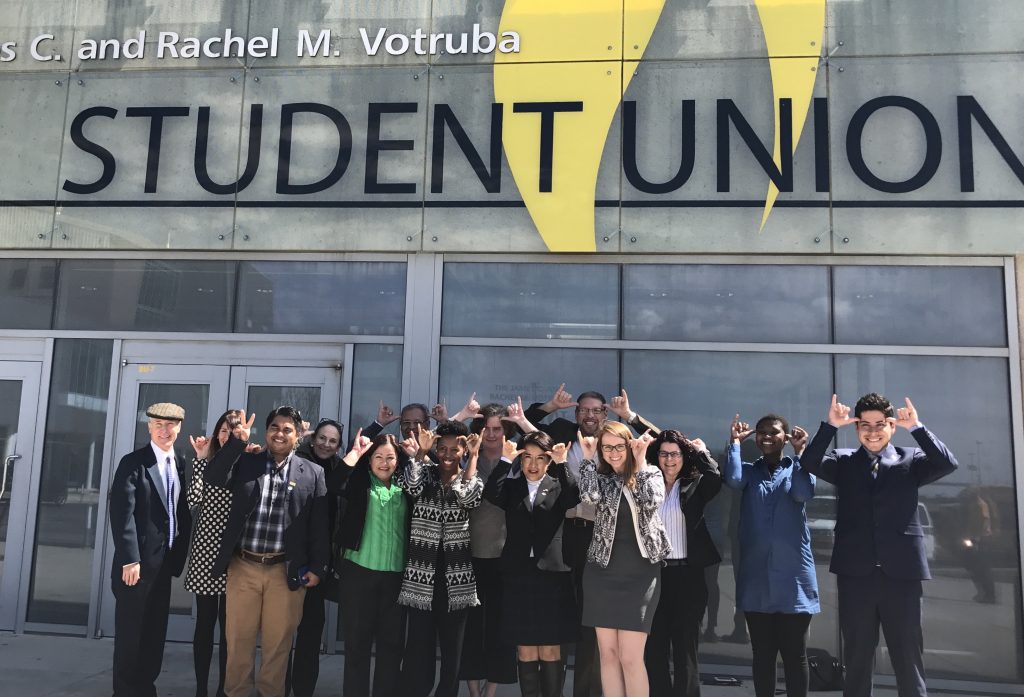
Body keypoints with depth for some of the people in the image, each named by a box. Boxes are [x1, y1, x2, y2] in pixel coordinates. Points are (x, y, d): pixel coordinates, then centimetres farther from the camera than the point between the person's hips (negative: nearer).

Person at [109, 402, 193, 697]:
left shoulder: (183, 467, 10)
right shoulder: (133, 463, -8)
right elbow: (122, 514, -15)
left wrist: (178, 557, 6)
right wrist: (130, 559, -20)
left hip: (166, 561, 6)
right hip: (138, 561, -5)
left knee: (155, 632, 12)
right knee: (130, 632, 4)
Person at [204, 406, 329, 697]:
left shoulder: (313, 473, 2)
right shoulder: (245, 462, 6)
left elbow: (320, 524, 0)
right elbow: (213, 477, -11)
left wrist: (317, 568, -3)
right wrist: (237, 441, -18)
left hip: (287, 571, -1)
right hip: (243, 566, 1)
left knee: (277, 644, 10)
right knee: (238, 641, 12)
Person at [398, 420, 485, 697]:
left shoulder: (471, 479, 5)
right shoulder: (424, 473, 5)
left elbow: (469, 499, -17)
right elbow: (411, 487, -16)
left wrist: (474, 457, -15)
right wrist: (420, 453, -22)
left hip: (455, 577, 1)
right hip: (422, 575, -1)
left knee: (452, 649, 9)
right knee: (419, 647, 0)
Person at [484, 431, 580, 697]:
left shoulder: (558, 487, 5)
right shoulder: (512, 487, 7)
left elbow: (574, 497, -16)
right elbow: (490, 494, -13)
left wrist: (562, 464, -24)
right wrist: (505, 460, -19)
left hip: (551, 574, -1)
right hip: (519, 575, 1)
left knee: (550, 651, 7)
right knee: (526, 652, 8)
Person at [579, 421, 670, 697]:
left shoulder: (650, 473, 3)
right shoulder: (600, 476, 6)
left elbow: (653, 501, -18)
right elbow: (589, 496, -17)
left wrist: (640, 460, -16)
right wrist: (588, 457, -11)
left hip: (640, 575, -2)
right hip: (603, 574, 2)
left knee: (631, 658, -4)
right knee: (608, 654, 6)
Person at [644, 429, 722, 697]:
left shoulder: (694, 486, 3)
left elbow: (715, 479, -19)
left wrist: (701, 450, -6)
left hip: (687, 574, -2)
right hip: (655, 574, 3)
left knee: (684, 648, 3)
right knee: (654, 648, 8)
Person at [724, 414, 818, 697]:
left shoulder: (796, 467, 5)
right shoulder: (749, 471, 9)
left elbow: (804, 493, -17)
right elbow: (732, 480, -14)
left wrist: (801, 451, -12)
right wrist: (735, 441, -5)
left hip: (793, 575, -2)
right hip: (757, 577, 2)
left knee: (795, 655, 5)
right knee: (762, 655, 10)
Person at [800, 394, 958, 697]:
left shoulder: (910, 460, 8)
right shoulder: (843, 461, 8)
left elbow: (947, 464, -9)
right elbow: (809, 464, -9)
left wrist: (916, 427, -16)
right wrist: (830, 426, -16)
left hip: (901, 571, 0)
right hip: (855, 572, 1)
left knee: (909, 658, 7)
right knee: (857, 658, 11)